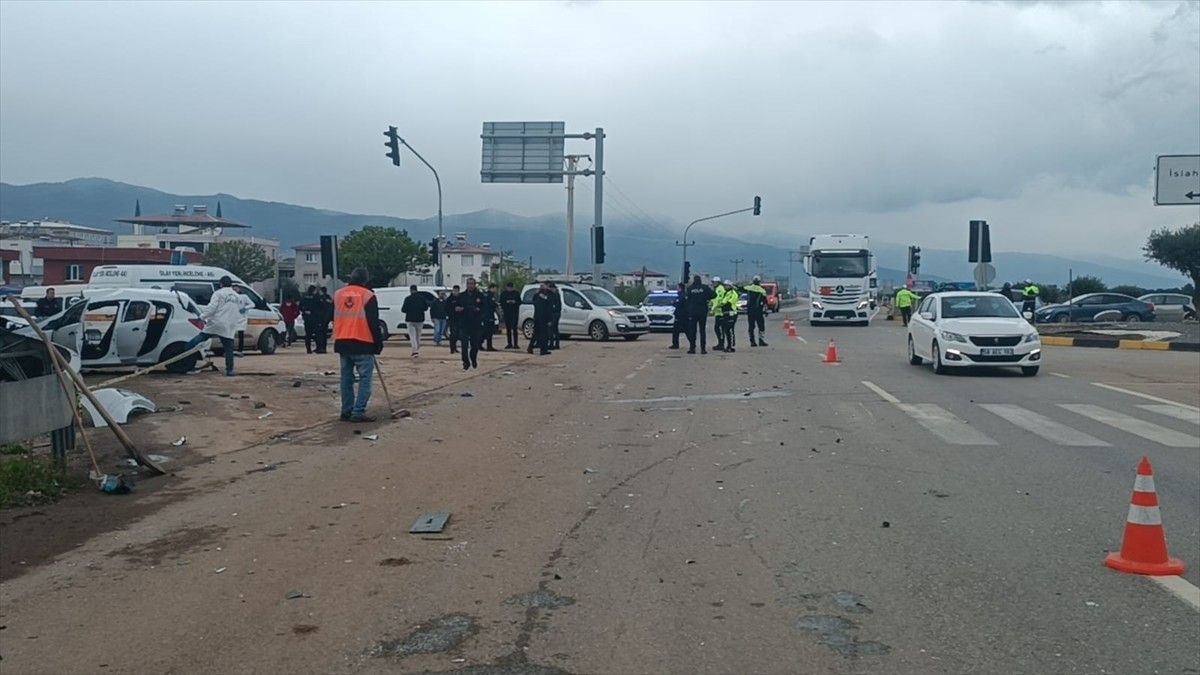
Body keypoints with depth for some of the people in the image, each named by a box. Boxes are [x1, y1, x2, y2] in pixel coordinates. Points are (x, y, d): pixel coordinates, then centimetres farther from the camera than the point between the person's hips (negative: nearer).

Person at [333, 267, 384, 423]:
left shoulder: (338, 294, 11)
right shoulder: (368, 295, -7)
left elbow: (334, 318, 18)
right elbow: (374, 322, -8)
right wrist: (379, 341, 1)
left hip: (342, 343, 6)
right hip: (362, 343, -6)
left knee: (346, 378, 12)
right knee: (365, 378, -2)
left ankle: (346, 412, 13)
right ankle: (358, 412, -9)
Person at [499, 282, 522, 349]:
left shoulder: (516, 293, 4)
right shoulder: (503, 294, 8)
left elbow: (519, 302, 3)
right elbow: (501, 303, 4)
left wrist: (515, 302, -17)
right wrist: (506, 302, -15)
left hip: (515, 313, -2)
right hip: (507, 313, 2)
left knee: (514, 328, -9)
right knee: (508, 329, 4)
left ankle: (515, 344, -9)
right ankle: (509, 344, 10)